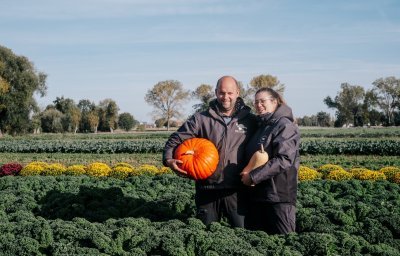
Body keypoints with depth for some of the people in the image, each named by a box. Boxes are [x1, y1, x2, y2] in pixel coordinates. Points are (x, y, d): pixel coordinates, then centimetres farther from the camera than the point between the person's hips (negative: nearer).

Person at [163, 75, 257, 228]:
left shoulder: (251, 121, 3)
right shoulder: (201, 119, 3)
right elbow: (176, 139, 3)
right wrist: (169, 159, -15)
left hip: (236, 190, -1)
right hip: (207, 189, 1)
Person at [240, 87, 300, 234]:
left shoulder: (285, 125, -7)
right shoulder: (260, 126, 18)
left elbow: (284, 160, -19)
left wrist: (253, 176, -18)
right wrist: (245, 175, 2)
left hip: (279, 196, -8)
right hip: (256, 195, 8)